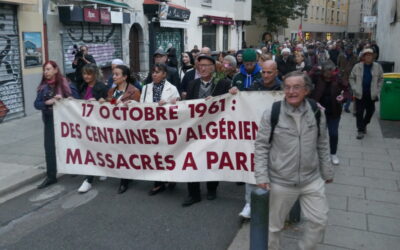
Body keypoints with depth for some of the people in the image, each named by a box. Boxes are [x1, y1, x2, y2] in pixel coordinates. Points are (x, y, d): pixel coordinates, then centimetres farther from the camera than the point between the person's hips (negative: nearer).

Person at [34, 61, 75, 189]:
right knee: (49, 147, -1)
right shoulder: (43, 86, 3)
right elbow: (36, 104, -2)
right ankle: (51, 176, 6)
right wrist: (47, 102, -19)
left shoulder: (63, 83, -7)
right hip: (49, 120, 3)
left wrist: (62, 99, -22)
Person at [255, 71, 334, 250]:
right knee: (274, 225, 13)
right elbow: (261, 146, -6)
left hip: (312, 179, 3)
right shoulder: (271, 114, -11)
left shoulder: (316, 112, -3)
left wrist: (327, 172, 13)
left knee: (319, 220, 12)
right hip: (280, 181, -2)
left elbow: (323, 145, 7)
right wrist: (261, 175, -12)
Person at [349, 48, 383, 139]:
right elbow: (351, 78, 4)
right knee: (359, 112, 0)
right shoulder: (357, 66, -4)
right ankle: (360, 130, 10)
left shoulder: (377, 66, -2)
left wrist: (377, 89, -2)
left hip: (371, 94, 2)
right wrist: (355, 88, -6)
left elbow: (381, 79, 7)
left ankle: (364, 124, 38)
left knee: (370, 111, 13)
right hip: (360, 94, -1)